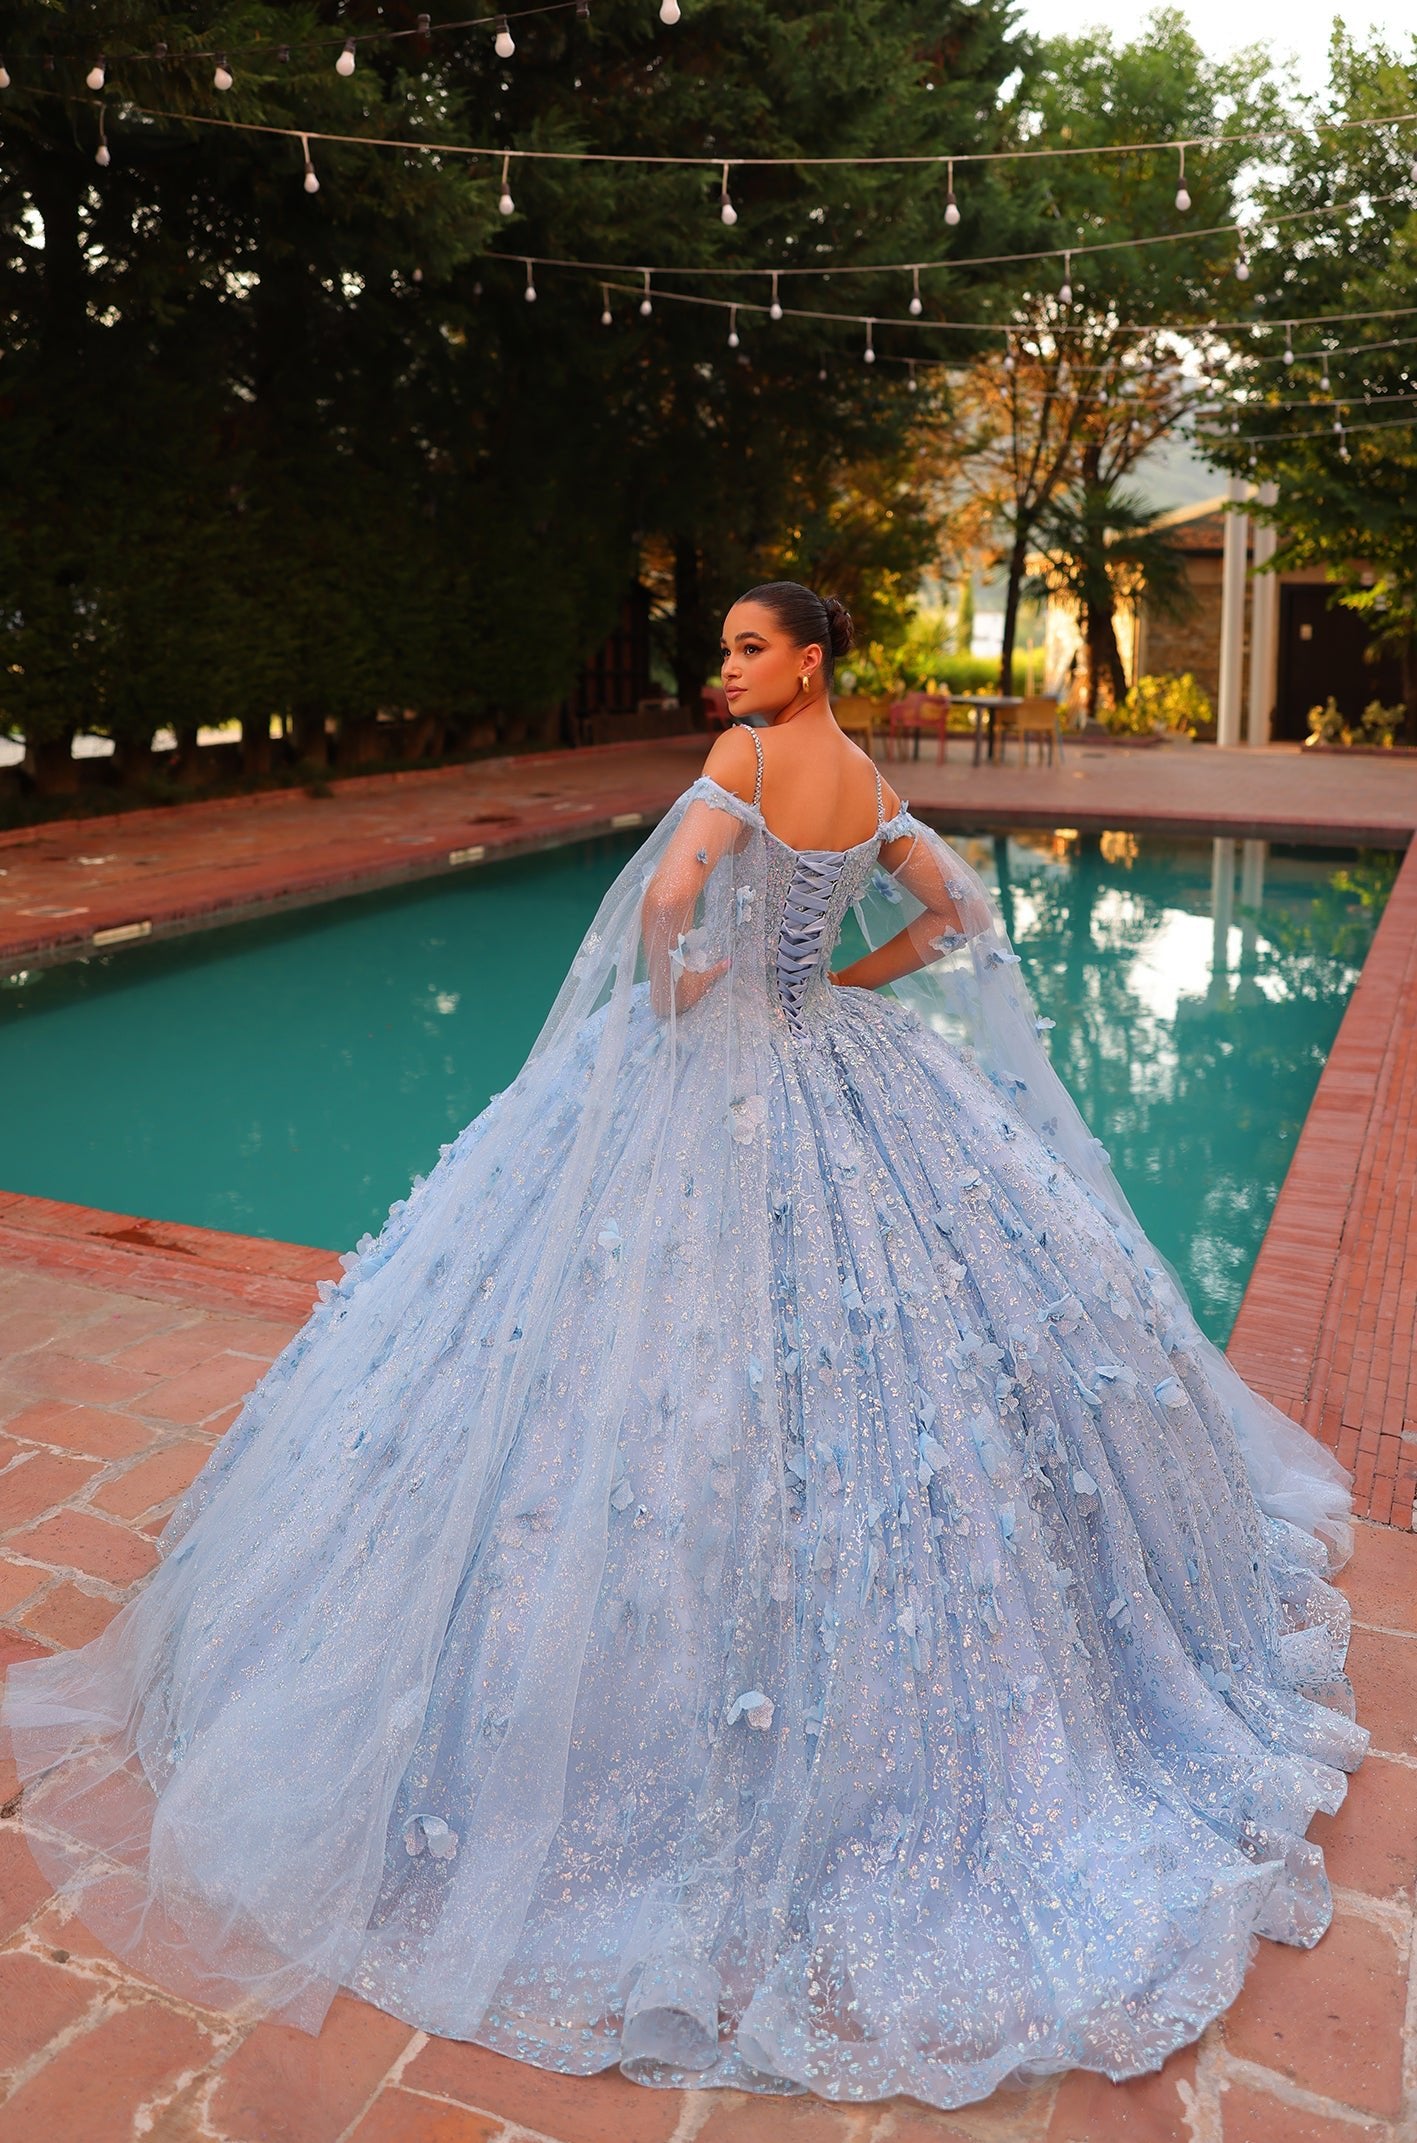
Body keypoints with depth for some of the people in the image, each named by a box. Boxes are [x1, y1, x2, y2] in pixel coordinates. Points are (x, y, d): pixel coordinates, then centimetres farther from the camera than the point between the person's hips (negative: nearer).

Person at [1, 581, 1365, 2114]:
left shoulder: (746, 753, -13)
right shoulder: (870, 783, 8)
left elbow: (666, 895, -29)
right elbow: (960, 912, 14)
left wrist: (667, 988, -11)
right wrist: (850, 986, 13)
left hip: (713, 1077, -7)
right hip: (843, 1076, 8)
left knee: (681, 1343, 0)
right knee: (898, 1325, 18)